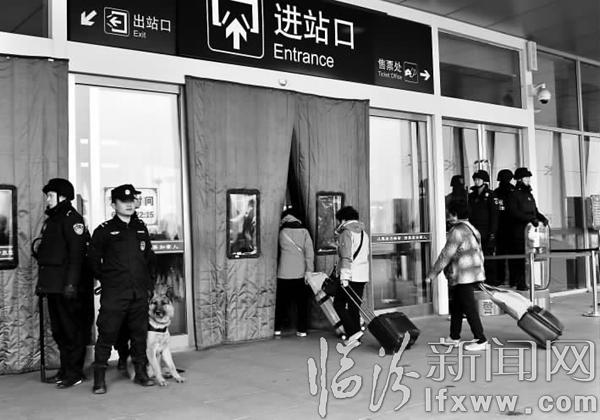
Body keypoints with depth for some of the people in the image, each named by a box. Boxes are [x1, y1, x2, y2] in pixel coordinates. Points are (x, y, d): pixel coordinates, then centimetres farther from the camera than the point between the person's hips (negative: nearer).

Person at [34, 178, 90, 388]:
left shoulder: (71, 218, -10)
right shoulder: (51, 220, 20)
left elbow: (77, 253, -18)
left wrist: (71, 283, -24)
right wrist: (42, 283, 21)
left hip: (66, 286, -10)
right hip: (52, 284, 10)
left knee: (72, 329, -3)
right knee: (58, 330, 13)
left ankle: (74, 373, 4)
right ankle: (65, 369, 22)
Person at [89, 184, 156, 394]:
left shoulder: (141, 228, 12)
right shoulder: (104, 230, -1)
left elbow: (150, 257, 18)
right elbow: (93, 259, 3)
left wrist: (149, 284, 14)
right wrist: (106, 280, 4)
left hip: (139, 293, 4)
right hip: (114, 294, -4)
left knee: (139, 333, 9)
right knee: (107, 333, -3)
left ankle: (141, 373, 21)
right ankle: (99, 378, 6)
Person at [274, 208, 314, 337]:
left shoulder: (281, 232, -1)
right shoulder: (304, 231, 0)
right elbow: (309, 251, -4)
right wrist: (309, 270, -4)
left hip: (284, 273, -1)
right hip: (300, 273, 1)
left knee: (281, 302, 10)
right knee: (302, 302, 8)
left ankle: (277, 328, 12)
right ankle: (302, 330, 9)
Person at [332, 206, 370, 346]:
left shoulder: (346, 232, -9)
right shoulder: (363, 233, 19)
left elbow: (346, 257, -18)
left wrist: (344, 276, -22)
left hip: (351, 276, -8)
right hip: (363, 275, 8)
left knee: (338, 304, 2)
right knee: (354, 307, 11)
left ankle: (353, 331, -9)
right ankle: (354, 338, 12)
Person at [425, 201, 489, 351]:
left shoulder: (457, 231, -16)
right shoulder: (472, 229, 15)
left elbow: (446, 255, -17)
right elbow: (479, 253, 20)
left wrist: (432, 274, -12)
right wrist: (480, 270, 27)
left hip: (463, 277, -10)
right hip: (474, 274, 10)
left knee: (469, 308, -4)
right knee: (456, 306, 17)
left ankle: (481, 340, 0)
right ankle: (454, 337, 26)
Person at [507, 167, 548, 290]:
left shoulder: (529, 194, 19)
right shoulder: (514, 194, -4)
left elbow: (535, 210, 23)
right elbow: (514, 212, -15)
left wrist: (542, 218, 4)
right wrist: (531, 219, -21)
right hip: (519, 230, -7)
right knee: (520, 256, -8)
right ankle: (521, 283, -6)